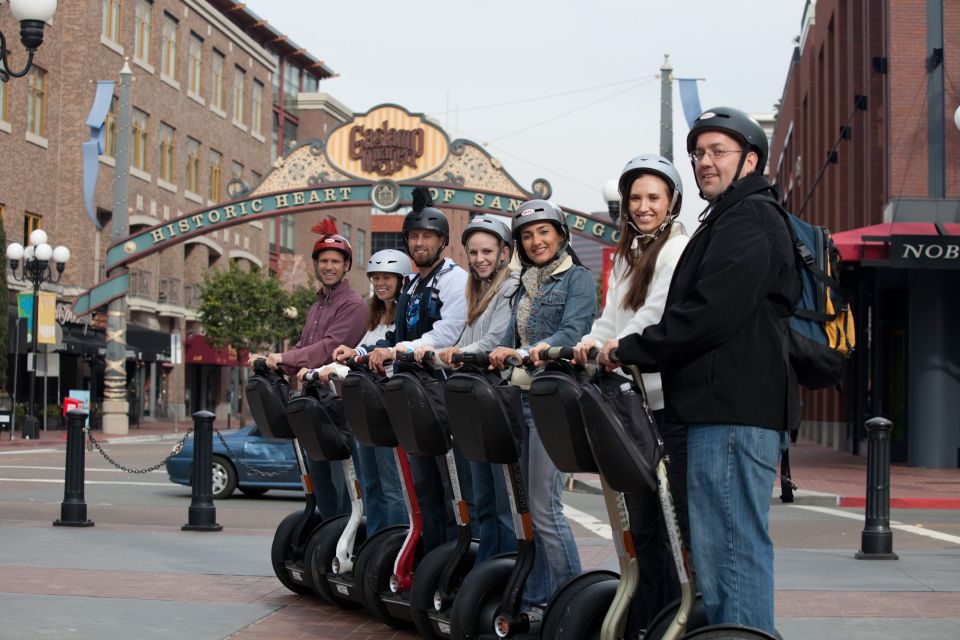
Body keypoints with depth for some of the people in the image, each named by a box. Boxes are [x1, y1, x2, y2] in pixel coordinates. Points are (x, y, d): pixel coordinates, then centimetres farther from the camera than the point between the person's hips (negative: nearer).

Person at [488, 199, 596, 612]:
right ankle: (534, 598, 14)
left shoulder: (577, 279, -2)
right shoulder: (525, 287, 21)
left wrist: (530, 352, -31)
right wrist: (499, 356, -2)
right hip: (523, 396, 8)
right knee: (533, 504, 9)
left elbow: (573, 332, -17)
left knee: (544, 506, -11)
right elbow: (511, 340, 18)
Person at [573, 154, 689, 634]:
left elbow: (661, 315, -17)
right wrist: (588, 345, 0)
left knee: (673, 523, -6)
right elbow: (611, 321, 18)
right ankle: (640, 622, 16)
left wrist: (620, 345, -29)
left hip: (671, 401, -8)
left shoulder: (681, 250, -3)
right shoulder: (627, 257, 22)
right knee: (640, 523, 10)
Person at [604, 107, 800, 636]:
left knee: (731, 548, -10)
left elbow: (708, 316, -19)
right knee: (726, 548, 13)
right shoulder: (726, 222, 25)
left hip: (735, 410, -11)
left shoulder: (749, 224, -8)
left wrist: (630, 349, -11)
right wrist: (634, 354, 13)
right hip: (724, 406, 11)